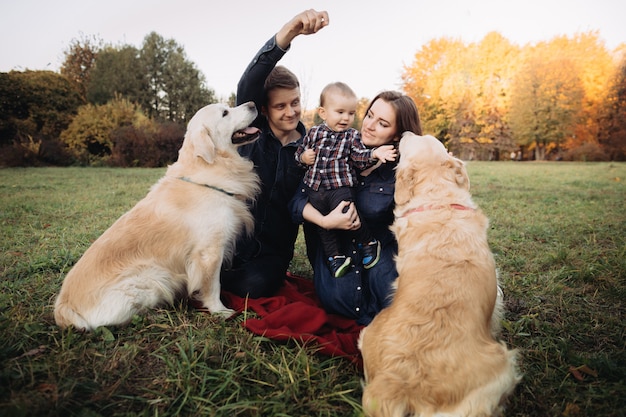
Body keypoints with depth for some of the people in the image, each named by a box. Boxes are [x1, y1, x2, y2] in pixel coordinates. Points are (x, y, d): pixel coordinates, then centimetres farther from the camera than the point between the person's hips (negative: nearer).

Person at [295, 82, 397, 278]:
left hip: (340, 188, -4)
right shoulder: (314, 133, 7)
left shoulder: (352, 136, 1)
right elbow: (299, 152, 15)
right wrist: (303, 157, -7)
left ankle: (368, 241, 7)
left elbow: (360, 158, -7)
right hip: (315, 189, 4)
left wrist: (374, 153, -24)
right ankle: (335, 256, 23)